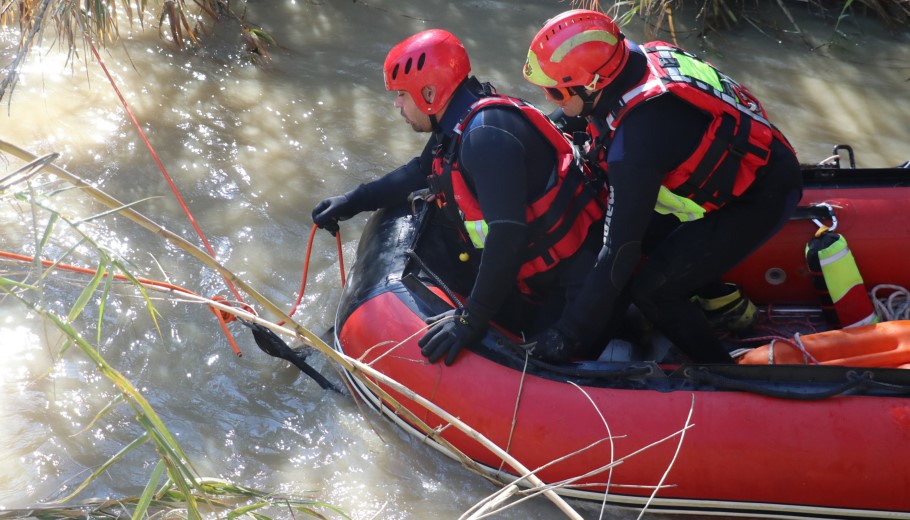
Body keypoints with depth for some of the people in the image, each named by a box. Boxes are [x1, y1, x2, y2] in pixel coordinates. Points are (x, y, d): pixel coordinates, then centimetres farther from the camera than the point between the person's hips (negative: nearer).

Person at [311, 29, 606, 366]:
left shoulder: (485, 135, -26)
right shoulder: (458, 122, 5)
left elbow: (507, 235, -33)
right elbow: (422, 171, 24)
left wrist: (472, 319, -31)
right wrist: (353, 201, 20)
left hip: (573, 272, -10)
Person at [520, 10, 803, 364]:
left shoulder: (636, 141, -34)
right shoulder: (641, 56, -12)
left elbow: (620, 251, -29)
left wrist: (570, 333, -21)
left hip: (760, 199, -8)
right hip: (747, 160, 9)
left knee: (650, 289, -7)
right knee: (644, 230, 12)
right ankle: (722, 298, 30)